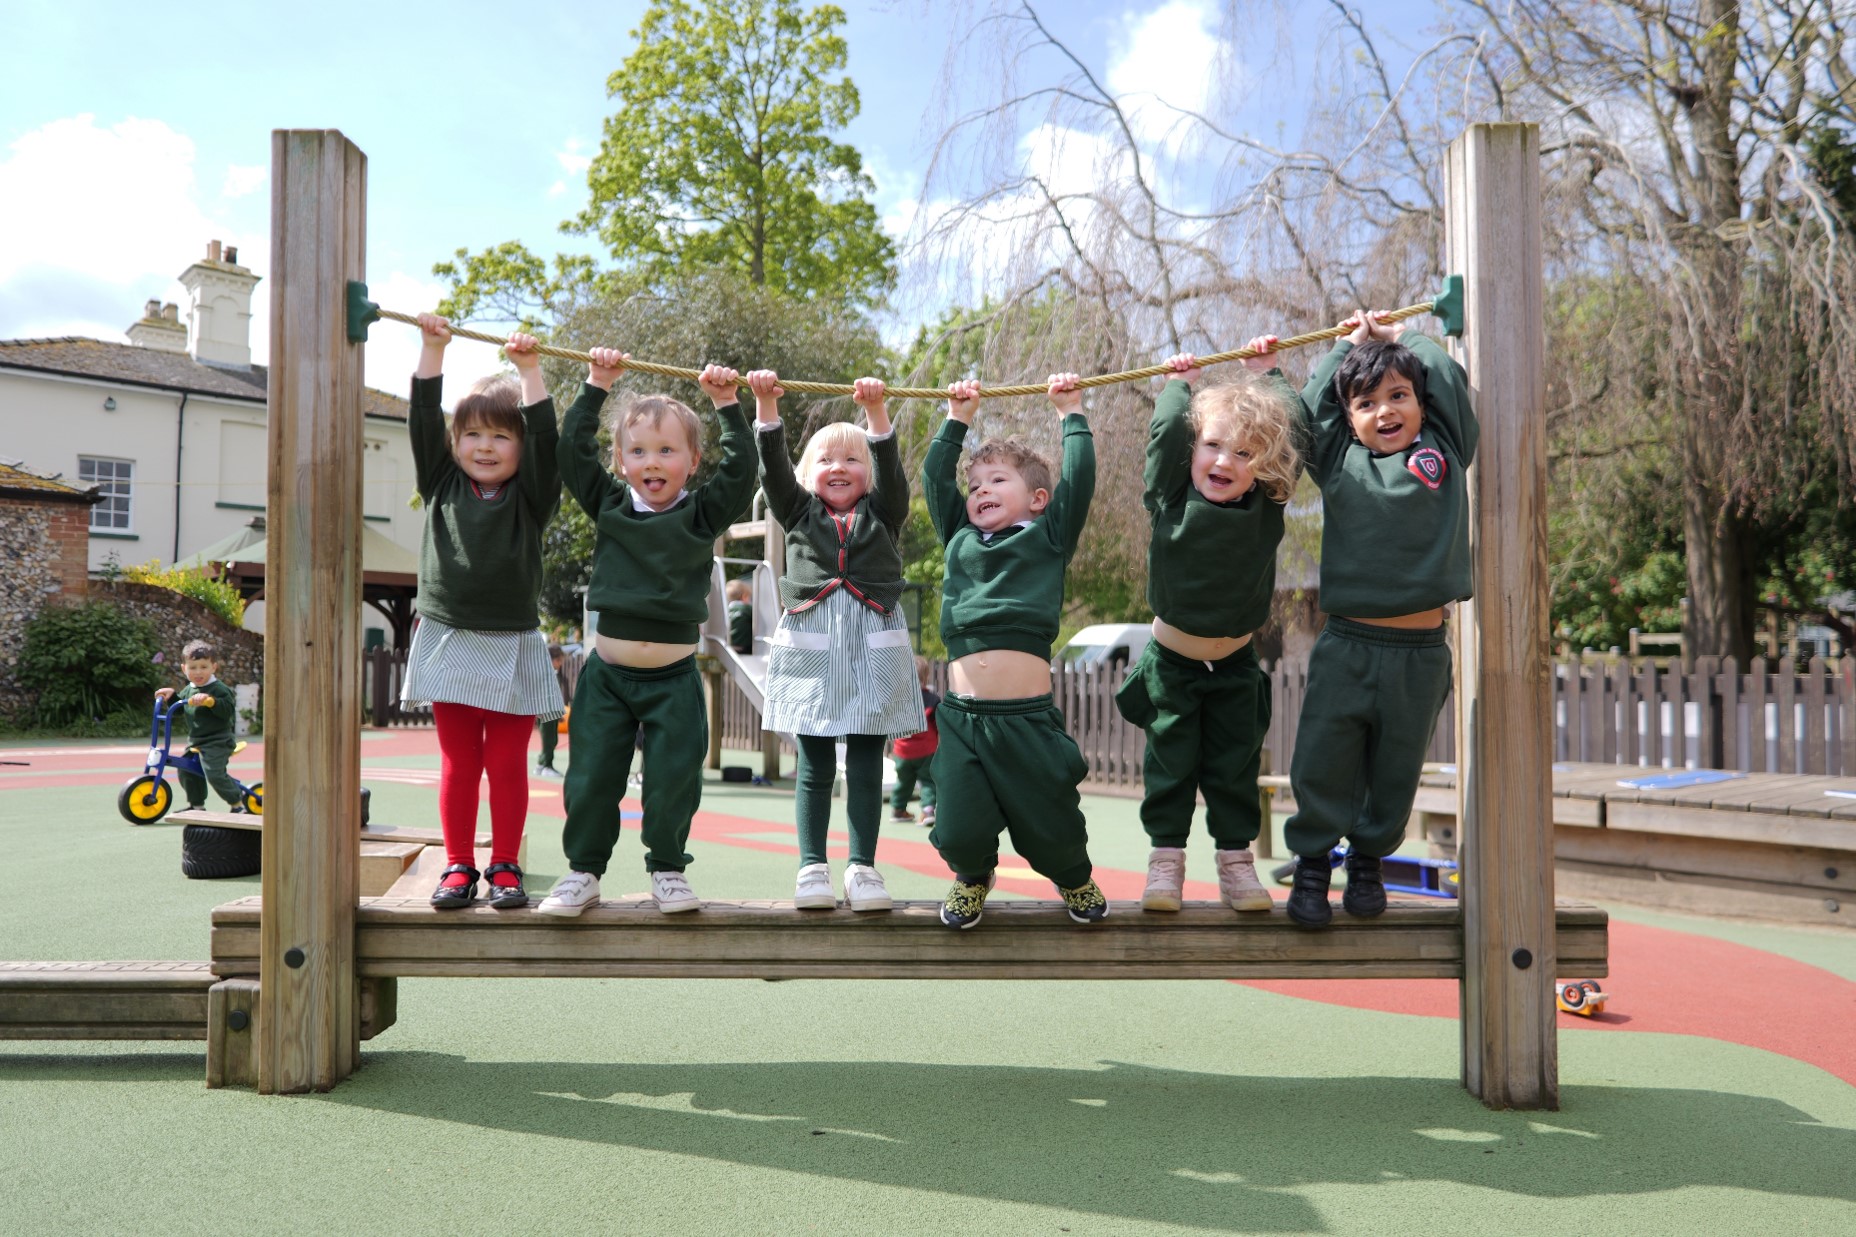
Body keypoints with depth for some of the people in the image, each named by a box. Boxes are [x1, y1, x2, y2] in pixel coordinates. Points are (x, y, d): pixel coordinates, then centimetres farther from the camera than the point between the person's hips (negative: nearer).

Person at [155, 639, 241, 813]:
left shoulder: (219, 689, -11)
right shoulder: (188, 690, 14)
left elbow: (227, 711, -24)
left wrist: (209, 700, -36)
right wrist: (171, 695, 13)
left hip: (217, 741, -9)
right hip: (195, 740, 9)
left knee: (214, 772, -19)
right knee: (185, 769, 10)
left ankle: (237, 802, -4)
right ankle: (196, 804, 27)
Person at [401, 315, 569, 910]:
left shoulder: (530, 498, 2)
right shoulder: (442, 485, 8)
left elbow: (546, 437, -10)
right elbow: (423, 419, 2)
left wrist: (529, 369, -15)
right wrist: (433, 347, -3)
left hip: (512, 648, -1)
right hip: (449, 643, 2)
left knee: (507, 763, 3)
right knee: (458, 762, 6)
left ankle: (505, 866, 12)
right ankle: (458, 866, 14)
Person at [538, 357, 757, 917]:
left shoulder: (703, 513, 0)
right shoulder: (609, 504, 5)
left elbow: (740, 467, -8)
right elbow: (572, 449, 5)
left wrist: (727, 403, -9)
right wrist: (598, 386, 4)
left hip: (673, 677, -1)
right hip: (608, 672, 2)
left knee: (674, 777, 2)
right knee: (591, 776, 5)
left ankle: (667, 869, 21)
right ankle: (583, 870, 20)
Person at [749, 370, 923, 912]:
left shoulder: (882, 514, 14)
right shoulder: (799, 512, 14)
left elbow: (889, 467, -1)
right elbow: (773, 467, 3)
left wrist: (876, 410, -14)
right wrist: (766, 405, -9)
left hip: (873, 645, 0)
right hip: (811, 642, 0)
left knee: (866, 760, 2)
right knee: (814, 762, 3)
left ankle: (863, 866, 8)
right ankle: (812, 867, 8)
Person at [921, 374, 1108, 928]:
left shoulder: (1048, 537, 9)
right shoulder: (959, 538, 18)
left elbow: (1079, 480, 3)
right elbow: (934, 477, 22)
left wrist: (1071, 412, 11)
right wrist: (958, 418, 27)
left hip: (1028, 716, -3)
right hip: (961, 715, 3)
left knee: (1049, 823, 6)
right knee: (958, 829, 1)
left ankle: (1073, 877, 39)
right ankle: (973, 875, 35)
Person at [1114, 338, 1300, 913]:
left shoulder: (1268, 508, -12)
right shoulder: (1172, 501, -16)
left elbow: (1291, 430, -3)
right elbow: (1165, 433, -19)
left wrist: (1264, 374, 4)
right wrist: (1180, 383, -4)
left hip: (1235, 667, 2)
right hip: (1171, 663, -1)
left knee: (1236, 767, 8)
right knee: (1170, 764, 4)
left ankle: (1236, 859, 18)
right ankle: (1166, 858, 13)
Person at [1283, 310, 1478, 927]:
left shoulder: (1443, 452, 9)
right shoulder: (1340, 462, 8)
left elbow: (1449, 379, 16)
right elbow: (1308, 406, 17)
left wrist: (1396, 337, 26)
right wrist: (1349, 345, 27)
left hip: (1421, 652, 1)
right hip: (1346, 646, 0)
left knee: (1395, 769, 10)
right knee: (1321, 761, 0)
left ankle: (1368, 860, 29)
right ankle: (1313, 861, 18)